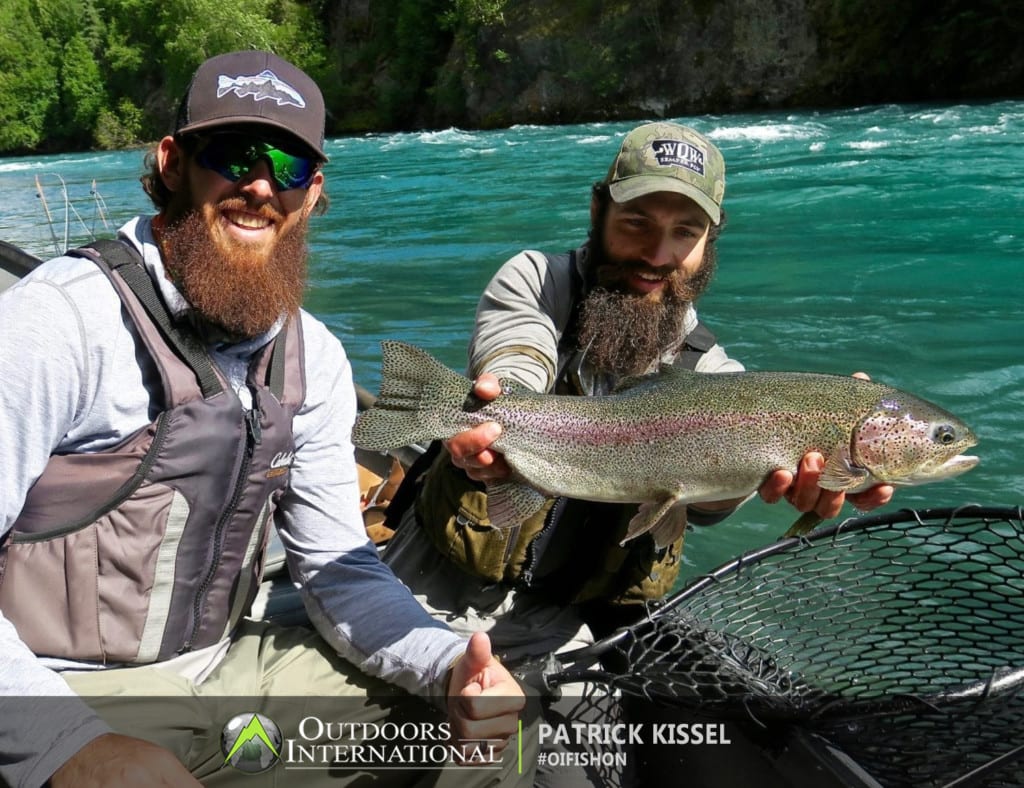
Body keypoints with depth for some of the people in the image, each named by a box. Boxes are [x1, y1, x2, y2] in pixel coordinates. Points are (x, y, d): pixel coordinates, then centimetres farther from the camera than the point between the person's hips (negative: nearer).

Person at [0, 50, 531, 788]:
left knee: (483, 725, 2)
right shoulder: (61, 318, -19)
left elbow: (338, 565, 3)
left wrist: (449, 664, -12)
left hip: (223, 665, 5)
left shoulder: (314, 358, 0)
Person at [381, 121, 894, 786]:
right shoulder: (535, 280, -4)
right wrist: (490, 429, -51)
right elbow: (511, 393, -25)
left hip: (557, 630, 1)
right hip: (434, 588, 0)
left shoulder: (709, 373, -2)